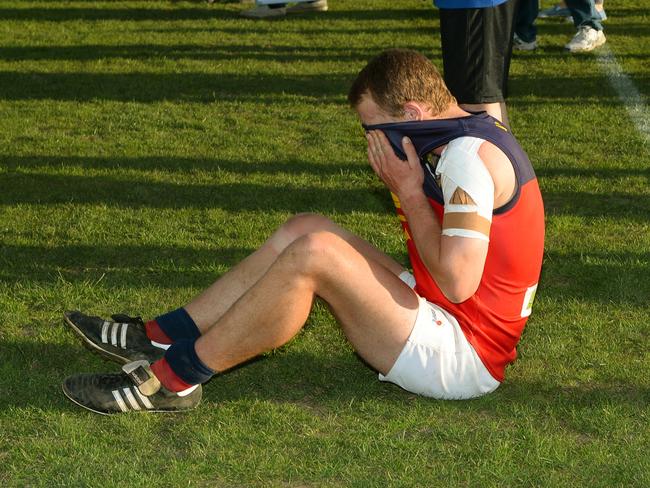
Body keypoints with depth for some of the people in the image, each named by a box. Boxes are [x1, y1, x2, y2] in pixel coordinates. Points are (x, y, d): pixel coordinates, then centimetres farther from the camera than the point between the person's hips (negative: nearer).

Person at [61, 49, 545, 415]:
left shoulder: (468, 154, -20)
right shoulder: (467, 139, 11)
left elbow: (457, 282, -27)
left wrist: (409, 191, -16)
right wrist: (409, 190, -4)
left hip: (462, 356, -10)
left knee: (313, 252, -24)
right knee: (305, 228, 6)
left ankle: (176, 376, -15)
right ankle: (164, 336, 4)